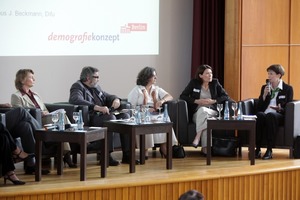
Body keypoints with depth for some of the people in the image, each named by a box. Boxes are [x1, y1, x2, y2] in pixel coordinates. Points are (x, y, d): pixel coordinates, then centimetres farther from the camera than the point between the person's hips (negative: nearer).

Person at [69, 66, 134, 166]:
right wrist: (98, 108, -33)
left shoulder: (96, 87, 22)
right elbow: (76, 100, -25)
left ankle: (126, 154, -10)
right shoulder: (78, 87, -4)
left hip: (102, 115, 9)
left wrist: (116, 99, 7)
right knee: (110, 117, -32)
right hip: (90, 119, -9)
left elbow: (108, 96, 34)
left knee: (125, 116, -6)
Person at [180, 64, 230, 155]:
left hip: (212, 112, 0)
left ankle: (198, 136, -36)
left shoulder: (215, 83, 10)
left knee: (203, 110, -35)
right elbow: (182, 96, 3)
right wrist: (197, 101, -9)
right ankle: (205, 147, -41)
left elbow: (226, 97, 7)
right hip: (197, 113, 0)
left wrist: (213, 101, -9)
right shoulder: (194, 83, 7)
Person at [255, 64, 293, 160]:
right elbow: (259, 108, 13)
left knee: (270, 115, -39)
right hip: (264, 115, 3)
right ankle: (257, 149, -36)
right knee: (259, 115, -35)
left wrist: (280, 109, -18)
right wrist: (264, 95, -2)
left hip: (279, 115, -3)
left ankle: (269, 150, -40)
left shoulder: (288, 89, 8)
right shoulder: (264, 87, 19)